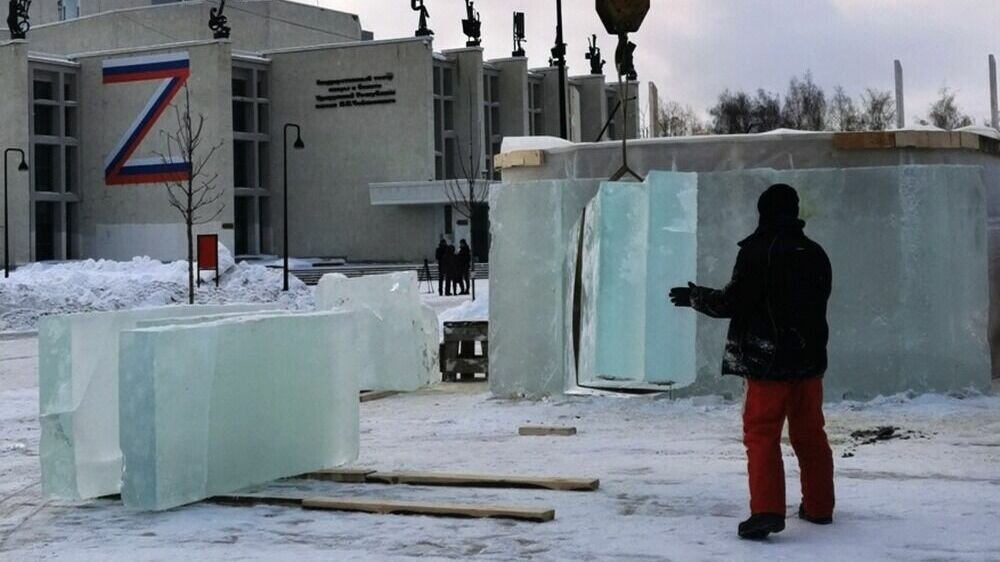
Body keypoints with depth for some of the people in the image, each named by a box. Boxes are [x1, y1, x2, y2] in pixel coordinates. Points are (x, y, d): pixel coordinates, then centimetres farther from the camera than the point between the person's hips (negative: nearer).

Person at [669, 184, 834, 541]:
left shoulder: (757, 251, -11)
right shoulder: (815, 254, 8)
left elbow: (732, 302, -12)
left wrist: (693, 297, 4)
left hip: (766, 362, -6)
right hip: (809, 357, 6)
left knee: (762, 435, -5)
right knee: (810, 434, 15)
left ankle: (766, 510, -16)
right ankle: (818, 506, 23)